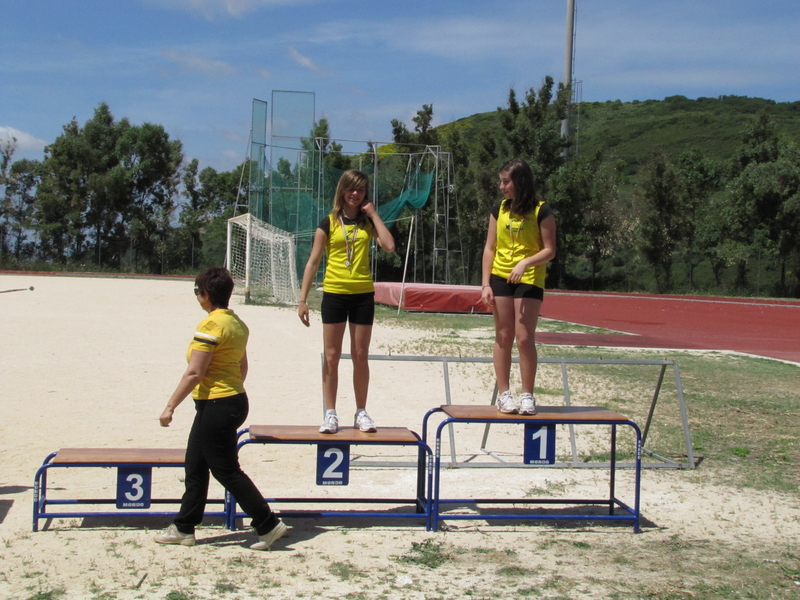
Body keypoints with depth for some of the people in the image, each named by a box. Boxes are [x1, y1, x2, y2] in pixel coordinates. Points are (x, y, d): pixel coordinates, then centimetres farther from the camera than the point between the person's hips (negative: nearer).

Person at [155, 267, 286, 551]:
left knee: (227, 471, 0)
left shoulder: (210, 325, -19)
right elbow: (242, 367, 17)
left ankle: (268, 524, 4)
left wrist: (170, 406, -16)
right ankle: (183, 528, 25)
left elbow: (194, 373, -21)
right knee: (195, 466, 16)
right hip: (235, 400, 10)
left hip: (216, 405, -10)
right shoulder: (237, 323, 9)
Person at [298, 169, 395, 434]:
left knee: (360, 356, 6)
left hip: (363, 295, 1)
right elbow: (313, 262, 1)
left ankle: (361, 412, 17)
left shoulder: (367, 222, 8)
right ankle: (330, 413, 10)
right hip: (334, 293, -1)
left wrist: (373, 214, -4)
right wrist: (303, 299, -5)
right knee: (331, 357, 2)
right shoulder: (329, 223, 2)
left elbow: (389, 246, -11)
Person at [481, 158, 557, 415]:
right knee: (503, 337, 5)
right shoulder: (499, 209, 7)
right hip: (500, 277, 4)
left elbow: (550, 250, -6)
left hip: (529, 280, -4)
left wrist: (525, 262, -22)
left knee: (524, 338, -6)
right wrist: (485, 284, 1)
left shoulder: (541, 211, -6)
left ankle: (527, 395, 6)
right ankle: (504, 394, 11)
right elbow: (490, 248, 8)